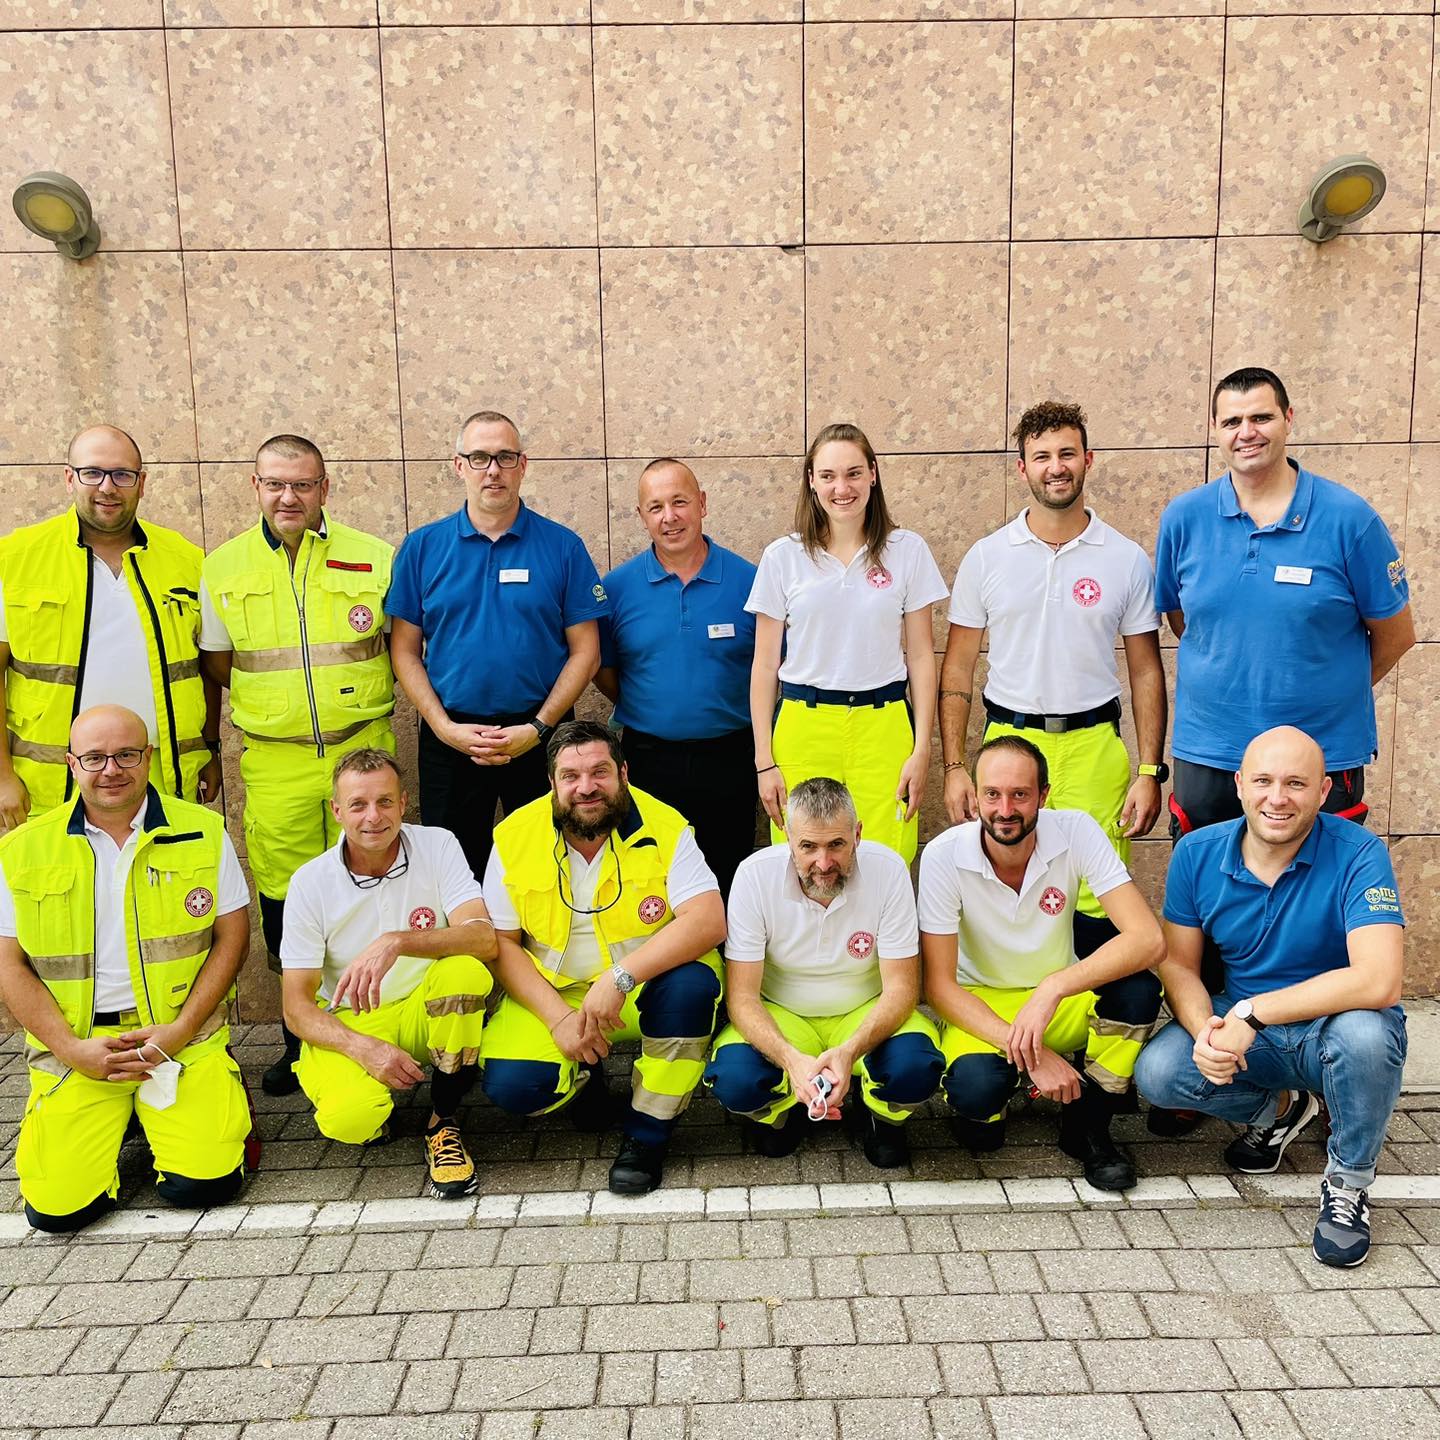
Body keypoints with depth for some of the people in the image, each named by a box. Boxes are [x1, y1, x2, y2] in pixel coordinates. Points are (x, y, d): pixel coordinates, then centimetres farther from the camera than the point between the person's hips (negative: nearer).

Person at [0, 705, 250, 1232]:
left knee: (203, 1183, -15)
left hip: (183, 1036, -1)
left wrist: (180, 1030, -9)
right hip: (74, 1044, 1)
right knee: (56, 1207, -10)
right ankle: (118, 1121, 19)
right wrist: (72, 1048, -8)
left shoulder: (203, 832, 1)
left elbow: (231, 936, 2)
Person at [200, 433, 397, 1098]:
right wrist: (273, 698, 2)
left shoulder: (375, 558, 0)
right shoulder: (222, 568, 4)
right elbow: (216, 665, 12)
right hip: (274, 763, 1)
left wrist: (358, 690, -2)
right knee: (284, 905, 7)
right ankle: (300, 1041, 25)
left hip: (362, 750, -1)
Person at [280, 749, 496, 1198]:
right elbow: (297, 1007, -8)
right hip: (349, 1025, -1)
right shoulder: (310, 882, -9)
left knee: (466, 971, -32)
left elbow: (485, 940, -24)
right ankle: (374, 1110, 10)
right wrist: (364, 1047, -26)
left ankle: (444, 1122, -11)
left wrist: (397, 941, -39)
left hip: (429, 1011, 1)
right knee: (347, 1118, -31)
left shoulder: (437, 847, -10)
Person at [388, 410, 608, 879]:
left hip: (539, 736, -1)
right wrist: (445, 728, -10)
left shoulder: (563, 547, -1)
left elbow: (584, 651, -2)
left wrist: (537, 728, -11)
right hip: (449, 738, 1)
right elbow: (405, 650, 2)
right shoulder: (421, 548, 2)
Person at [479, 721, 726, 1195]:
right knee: (508, 1084, -24)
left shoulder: (666, 829, -14)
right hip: (552, 992, 1)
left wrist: (620, 977, -34)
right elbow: (501, 943, -4)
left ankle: (647, 1134, -11)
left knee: (693, 982, -33)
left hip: (646, 988, -1)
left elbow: (709, 922, -24)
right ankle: (584, 1075, 15)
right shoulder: (514, 838, -7)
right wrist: (560, 1018, -17)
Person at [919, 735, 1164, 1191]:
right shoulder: (943, 857, -21)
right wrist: (1029, 1052, -30)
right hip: (979, 1004, -2)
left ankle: (1087, 1127, -5)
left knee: (1138, 990, -28)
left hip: (1061, 1000, 2)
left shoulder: (1077, 833, -18)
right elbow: (939, 985, -19)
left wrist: (1053, 988, -39)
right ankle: (984, 1106, 6)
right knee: (976, 1088, -34)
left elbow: (1148, 939, -27)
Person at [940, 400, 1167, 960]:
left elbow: (1146, 672, 7)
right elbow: (957, 670, 6)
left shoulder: (1127, 560, 5)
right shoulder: (985, 557, 4)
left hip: (1094, 747, 0)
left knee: (1095, 908, -3)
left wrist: (1149, 772, 0)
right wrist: (953, 767, -1)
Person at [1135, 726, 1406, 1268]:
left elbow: (1378, 982, -32)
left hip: (1331, 1028, -3)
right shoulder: (1197, 854, -7)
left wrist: (1250, 1013, -32)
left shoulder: (1359, 856, -20)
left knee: (1364, 1033, -37)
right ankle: (1279, 1109, 12)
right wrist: (1206, 1031, -23)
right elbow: (1178, 963, -2)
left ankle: (1348, 1183, -6)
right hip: (1243, 1027, 3)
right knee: (1156, 1073, -23)